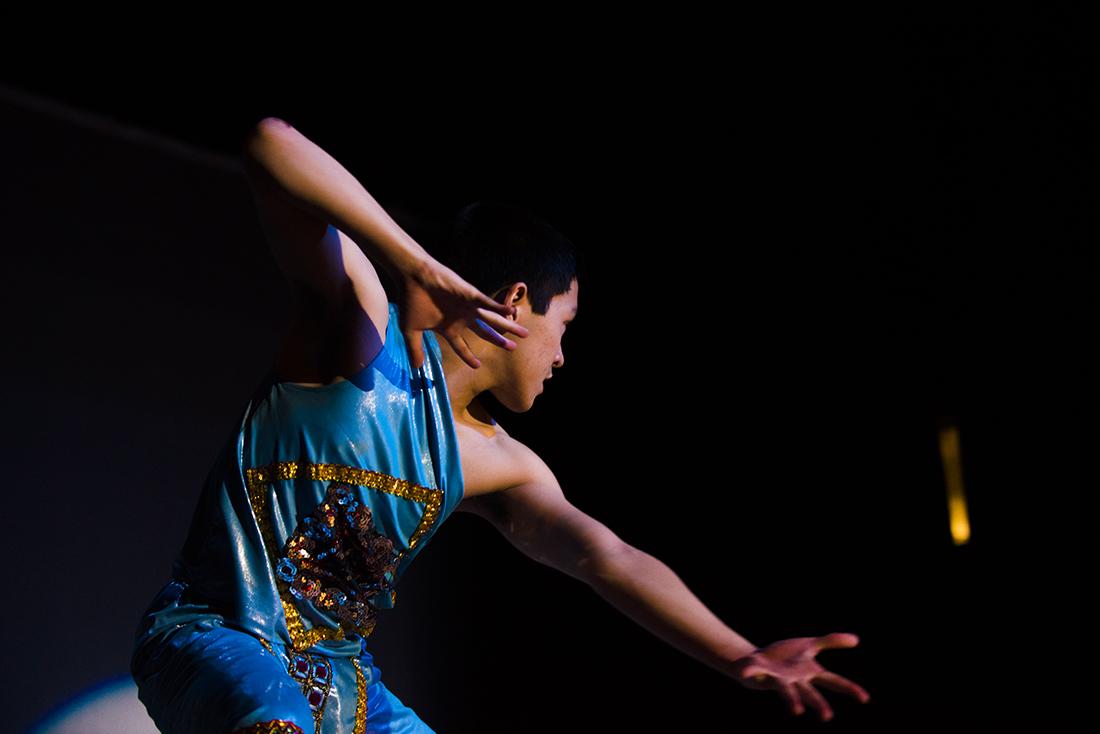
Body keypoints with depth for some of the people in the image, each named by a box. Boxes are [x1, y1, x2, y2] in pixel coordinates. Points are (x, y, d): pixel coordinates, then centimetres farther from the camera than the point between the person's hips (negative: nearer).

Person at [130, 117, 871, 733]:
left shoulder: (495, 463, 6)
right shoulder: (361, 323, -10)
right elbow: (272, 145, -22)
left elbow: (610, 559, -7)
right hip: (211, 640, -7)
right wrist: (416, 266, -34)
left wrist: (740, 655, -19)